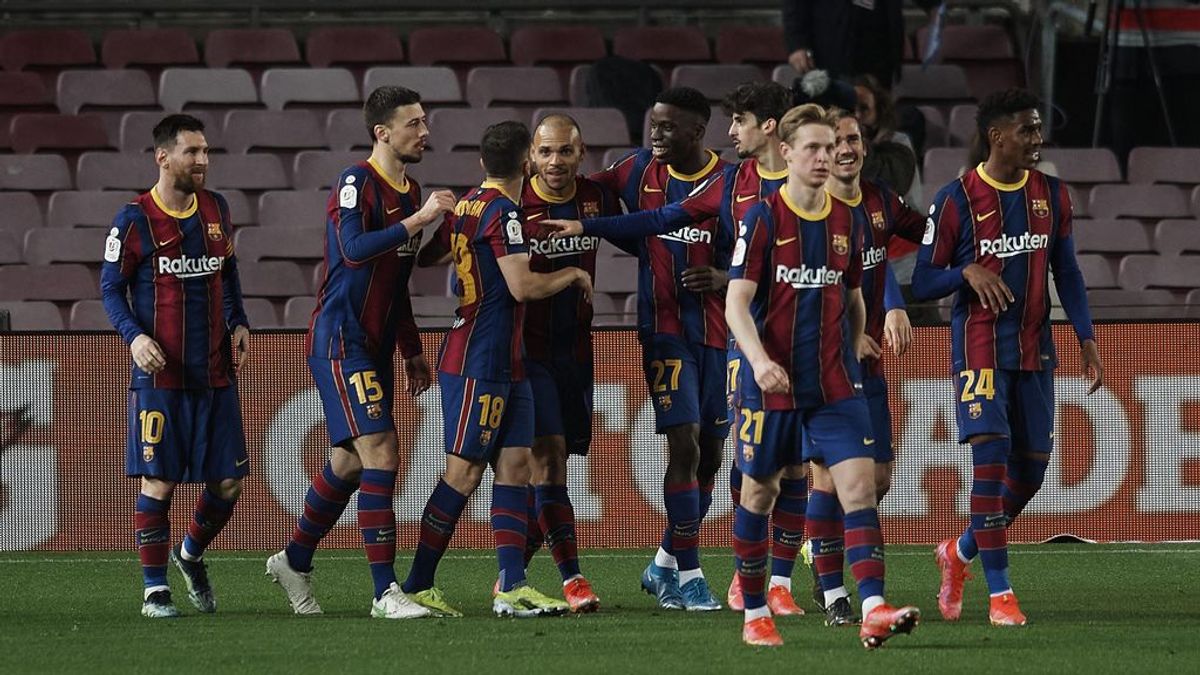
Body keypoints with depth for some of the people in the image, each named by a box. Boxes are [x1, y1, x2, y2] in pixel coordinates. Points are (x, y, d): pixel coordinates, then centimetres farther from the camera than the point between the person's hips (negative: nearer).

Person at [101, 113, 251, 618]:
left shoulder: (215, 210, 10)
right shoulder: (134, 220, -5)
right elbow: (111, 287, 0)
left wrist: (238, 323, 7)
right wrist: (133, 335, -16)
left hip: (215, 374, 5)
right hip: (159, 373, -5)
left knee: (227, 483, 4)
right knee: (158, 482, -5)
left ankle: (192, 555, 31)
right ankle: (154, 589, 4)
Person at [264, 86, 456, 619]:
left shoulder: (410, 192, 14)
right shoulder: (356, 183, -13)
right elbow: (354, 250, -30)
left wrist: (412, 352, 22)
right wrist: (417, 219, -35)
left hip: (376, 347, 9)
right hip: (339, 343, -9)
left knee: (349, 462, 14)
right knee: (380, 452, -16)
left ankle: (293, 561, 31)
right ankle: (386, 591, -17)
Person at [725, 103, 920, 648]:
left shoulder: (846, 222, 7)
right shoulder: (762, 219, -7)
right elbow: (737, 302, -13)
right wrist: (759, 360, -28)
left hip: (834, 385, 3)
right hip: (772, 382, -3)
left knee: (859, 482, -12)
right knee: (759, 492, 8)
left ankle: (874, 610, -20)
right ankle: (755, 613, 22)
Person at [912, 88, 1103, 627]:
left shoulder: (1051, 195, 7)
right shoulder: (956, 200, -8)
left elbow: (1067, 273, 13)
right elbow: (923, 283, -4)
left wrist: (1087, 340, 5)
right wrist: (968, 271, -23)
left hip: (1034, 350, 5)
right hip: (979, 349, -5)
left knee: (1031, 470, 5)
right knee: (991, 458, -15)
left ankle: (960, 552, 29)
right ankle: (999, 594, -10)